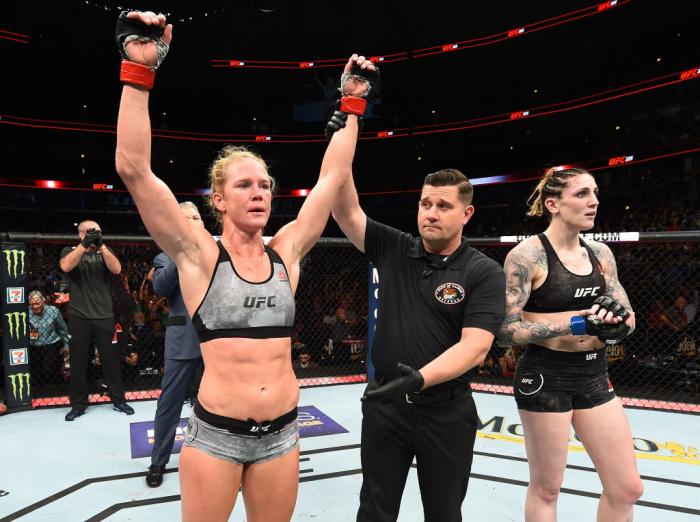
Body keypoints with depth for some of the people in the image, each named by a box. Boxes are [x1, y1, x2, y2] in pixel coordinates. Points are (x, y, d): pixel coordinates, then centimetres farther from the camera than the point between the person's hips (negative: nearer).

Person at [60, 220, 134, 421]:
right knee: (78, 362, 6)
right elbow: (66, 267, -15)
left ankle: (119, 400, 15)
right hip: (79, 316, -1)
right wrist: (84, 245, -22)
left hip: (104, 316, 1)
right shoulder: (70, 251, 7)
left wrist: (102, 246, -16)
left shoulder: (105, 253, 10)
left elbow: (117, 269, -8)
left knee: (110, 359, 6)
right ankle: (78, 404, 18)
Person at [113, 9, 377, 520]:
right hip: (215, 432, -3)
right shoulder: (198, 254, -7)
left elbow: (332, 175, 4)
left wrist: (352, 104, 7)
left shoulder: (286, 252, 2)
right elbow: (134, 168, -16)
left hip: (282, 430, 4)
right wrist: (139, 71, -20)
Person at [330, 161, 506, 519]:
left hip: (447, 412, -1)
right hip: (384, 404, 2)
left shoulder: (484, 273, -9)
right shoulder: (393, 250, 0)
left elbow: (475, 347, -18)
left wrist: (419, 378, -32)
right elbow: (346, 211, -7)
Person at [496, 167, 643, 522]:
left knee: (627, 489, 14)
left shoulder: (600, 253, 6)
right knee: (546, 488, 11)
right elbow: (506, 331, -18)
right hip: (545, 378, -6)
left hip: (594, 376, 7)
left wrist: (615, 319, -13)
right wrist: (576, 323, -25)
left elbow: (627, 316, 11)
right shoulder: (527, 255, -15)